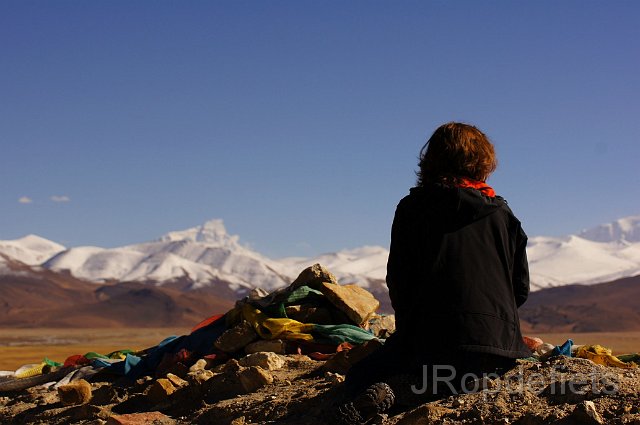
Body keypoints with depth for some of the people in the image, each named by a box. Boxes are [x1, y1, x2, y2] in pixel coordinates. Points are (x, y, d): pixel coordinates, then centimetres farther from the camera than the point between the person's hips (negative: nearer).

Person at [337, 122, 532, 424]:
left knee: (358, 379, 18)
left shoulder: (412, 208, 6)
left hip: (430, 338, -1)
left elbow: (398, 282, 4)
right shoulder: (502, 214, 12)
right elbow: (521, 288, 12)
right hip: (497, 340, 1)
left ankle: (391, 391, -22)